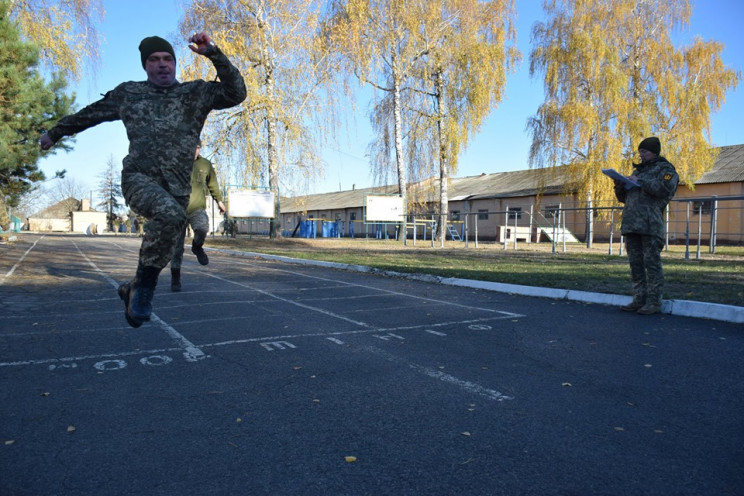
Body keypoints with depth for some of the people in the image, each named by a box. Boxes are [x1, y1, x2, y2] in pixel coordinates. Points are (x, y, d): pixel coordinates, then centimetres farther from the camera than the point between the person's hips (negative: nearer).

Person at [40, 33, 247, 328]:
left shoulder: (196, 93, 8)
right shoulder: (127, 93, 13)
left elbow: (236, 93, -7)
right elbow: (90, 114, 28)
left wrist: (213, 54, -17)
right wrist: (55, 132, 39)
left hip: (177, 189, 2)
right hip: (139, 179, -2)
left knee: (161, 252, 7)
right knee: (170, 215, -33)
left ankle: (133, 290, 36)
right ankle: (144, 287, -17)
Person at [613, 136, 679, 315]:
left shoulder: (665, 169, 6)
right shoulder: (638, 170, 27)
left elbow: (665, 188, -14)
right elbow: (623, 197, 28)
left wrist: (640, 181, -12)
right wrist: (619, 185, 8)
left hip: (651, 224, -7)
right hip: (631, 224, 7)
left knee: (652, 263, -7)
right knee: (635, 263, 6)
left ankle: (654, 302, -4)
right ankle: (639, 299, 11)